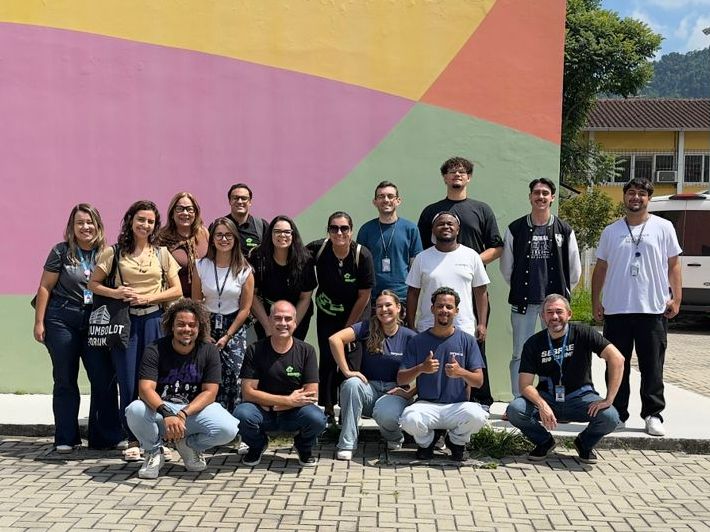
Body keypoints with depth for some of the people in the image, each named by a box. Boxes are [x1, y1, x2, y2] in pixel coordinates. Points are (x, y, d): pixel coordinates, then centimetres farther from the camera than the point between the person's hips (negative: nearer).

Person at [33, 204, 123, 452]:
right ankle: (66, 439, 16)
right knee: (65, 380, 7)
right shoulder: (61, 252, -1)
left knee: (104, 378, -2)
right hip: (62, 321, -2)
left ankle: (106, 436, 9)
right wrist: (39, 322, -4)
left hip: (95, 323, 2)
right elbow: (45, 288, 0)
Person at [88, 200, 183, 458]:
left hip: (154, 319, 1)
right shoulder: (114, 252, 5)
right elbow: (93, 284, 8)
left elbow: (177, 290, 5)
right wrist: (115, 293, -10)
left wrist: (147, 297, -7)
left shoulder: (161, 253, 8)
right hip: (125, 320, 0)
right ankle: (133, 439, 9)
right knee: (128, 381, 0)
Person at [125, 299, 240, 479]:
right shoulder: (155, 350, -9)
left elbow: (210, 392, -8)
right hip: (160, 409, -1)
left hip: (196, 409, 1)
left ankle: (188, 444, 7)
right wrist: (167, 414, -40)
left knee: (228, 429, -27)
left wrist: (183, 414, -24)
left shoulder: (209, 351, -4)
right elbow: (145, 389, -22)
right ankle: (154, 451, -2)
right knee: (135, 410, -34)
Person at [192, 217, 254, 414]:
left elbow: (245, 308, -1)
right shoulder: (201, 266, 1)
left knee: (233, 377, -11)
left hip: (234, 327, -1)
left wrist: (227, 336, -5)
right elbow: (196, 301, 5)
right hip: (207, 325, 1)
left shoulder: (244, 270, -3)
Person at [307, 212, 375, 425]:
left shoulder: (362, 255, -19)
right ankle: (328, 409, 10)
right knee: (327, 360, -3)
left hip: (355, 315, -1)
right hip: (327, 314, 1)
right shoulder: (318, 249, -16)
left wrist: (348, 327, -8)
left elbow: (364, 296, -13)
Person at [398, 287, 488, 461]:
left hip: (458, 405, 1)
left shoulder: (467, 340, 5)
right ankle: (426, 441, 6)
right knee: (409, 419, -33)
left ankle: (456, 441, 5)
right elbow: (400, 379, 0)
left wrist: (461, 372, -22)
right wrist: (421, 368, -20)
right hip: (427, 405, 0)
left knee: (477, 416, -32)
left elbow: (479, 381, 0)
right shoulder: (418, 341, 4)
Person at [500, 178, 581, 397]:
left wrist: (562, 292, 11)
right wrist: (520, 289, 10)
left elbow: (575, 270, 9)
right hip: (524, 302, 0)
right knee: (520, 354, 3)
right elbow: (506, 267, 8)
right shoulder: (515, 229, 2)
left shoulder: (564, 230, 3)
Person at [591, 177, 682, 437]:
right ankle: (617, 414, 16)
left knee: (652, 367, 3)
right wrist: (596, 301, 6)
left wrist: (676, 298, -4)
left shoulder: (663, 227, 5)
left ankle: (653, 415, 12)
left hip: (653, 309, -2)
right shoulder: (611, 231, 10)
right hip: (616, 309, 2)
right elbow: (600, 268, 12)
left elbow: (674, 264, 5)